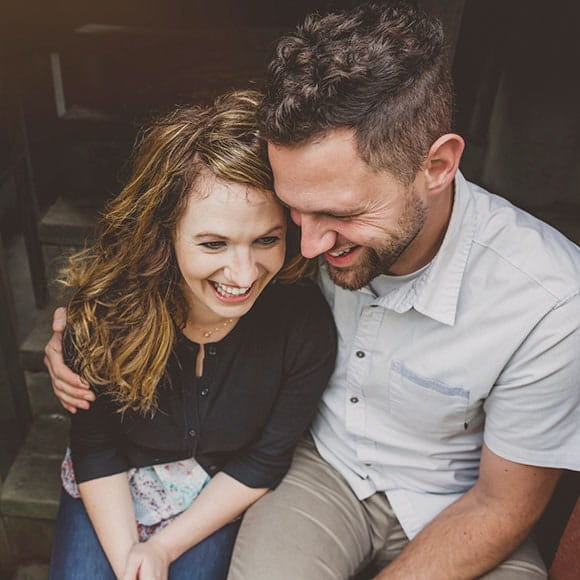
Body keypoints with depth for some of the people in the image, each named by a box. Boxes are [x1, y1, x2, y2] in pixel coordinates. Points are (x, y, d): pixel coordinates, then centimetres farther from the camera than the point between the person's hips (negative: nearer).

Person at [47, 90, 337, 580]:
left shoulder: (305, 324, -28)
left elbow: (263, 463, -14)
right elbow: (95, 446, -11)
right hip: (113, 492, 1)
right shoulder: (105, 304, -26)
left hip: (218, 497, 0)